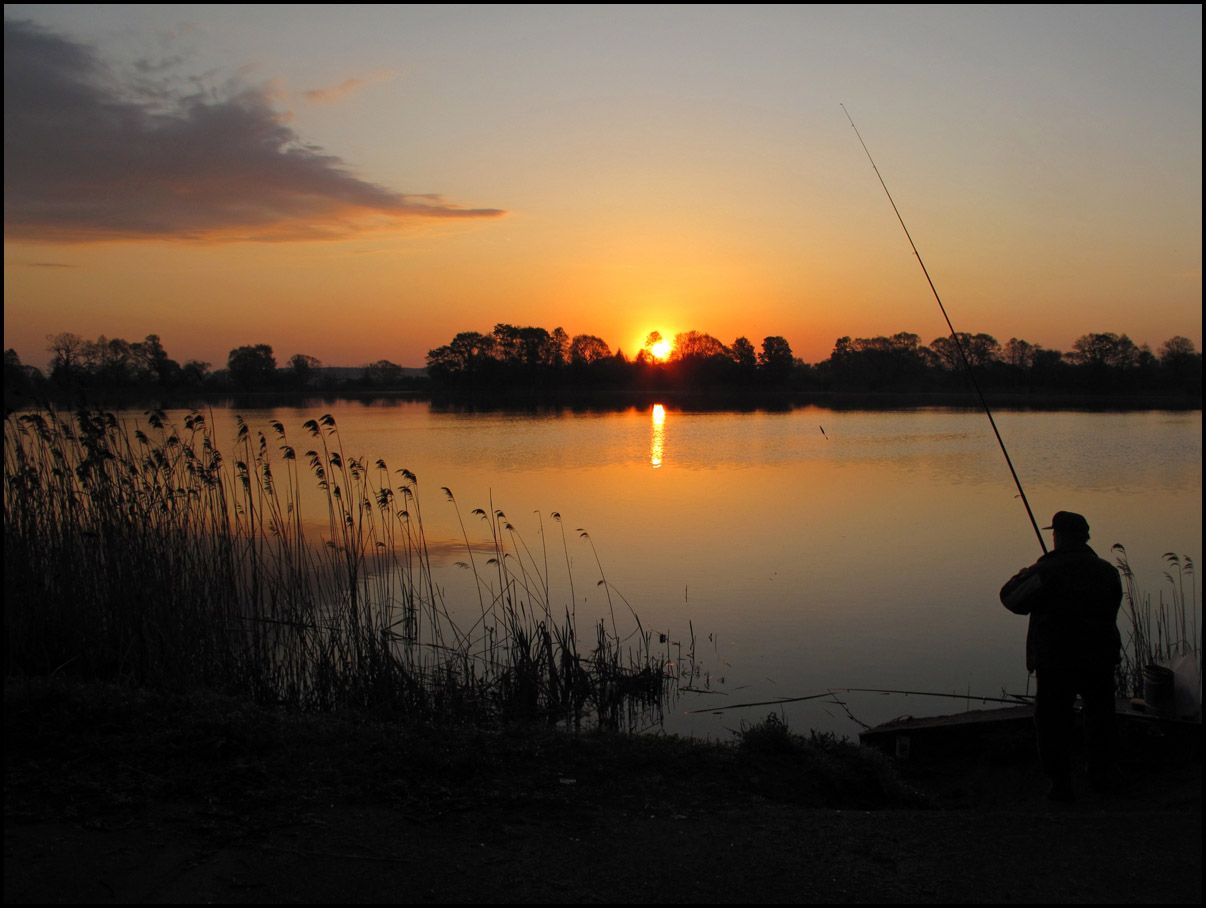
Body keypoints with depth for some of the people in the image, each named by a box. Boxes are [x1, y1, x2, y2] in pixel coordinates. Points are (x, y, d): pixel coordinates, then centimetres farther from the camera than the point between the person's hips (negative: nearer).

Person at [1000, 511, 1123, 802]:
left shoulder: (1046, 572, -15)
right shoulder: (1106, 571, 1)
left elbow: (1012, 599, -6)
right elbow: (1110, 608, 15)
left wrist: (1025, 574, 12)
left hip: (1055, 660, -4)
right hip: (1099, 657, 4)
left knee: (1053, 722, 5)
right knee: (1100, 715, 22)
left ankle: (1061, 783, 5)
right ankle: (1101, 774, 32)